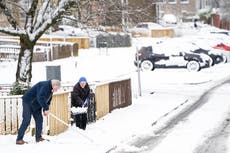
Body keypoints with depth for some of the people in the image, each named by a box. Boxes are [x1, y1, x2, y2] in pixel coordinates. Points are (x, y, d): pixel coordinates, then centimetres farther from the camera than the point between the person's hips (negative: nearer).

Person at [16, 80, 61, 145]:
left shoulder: (51, 90, 4)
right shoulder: (44, 86, -26)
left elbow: (48, 100, 12)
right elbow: (40, 98, -33)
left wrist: (45, 110, -3)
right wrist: (46, 108, -27)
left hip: (36, 105, 9)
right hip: (28, 102, -9)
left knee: (39, 119, 5)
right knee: (26, 120, -13)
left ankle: (38, 137, 11)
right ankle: (19, 139, -12)